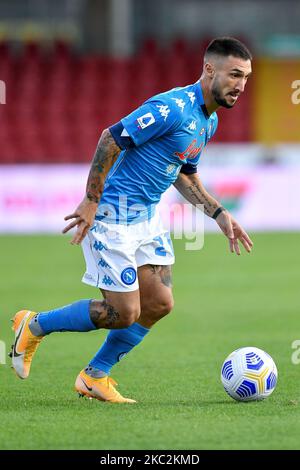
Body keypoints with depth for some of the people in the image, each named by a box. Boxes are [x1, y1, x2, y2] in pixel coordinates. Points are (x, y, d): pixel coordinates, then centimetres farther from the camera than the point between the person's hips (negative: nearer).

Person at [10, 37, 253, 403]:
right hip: (115, 216, -10)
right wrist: (91, 200, -21)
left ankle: (95, 376, 19)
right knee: (124, 313, -7)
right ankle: (34, 326, 13)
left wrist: (219, 215, 12)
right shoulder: (172, 108, -23)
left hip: (146, 217, 10)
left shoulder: (209, 120, 9)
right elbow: (111, 139, -22)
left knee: (159, 304, 4)